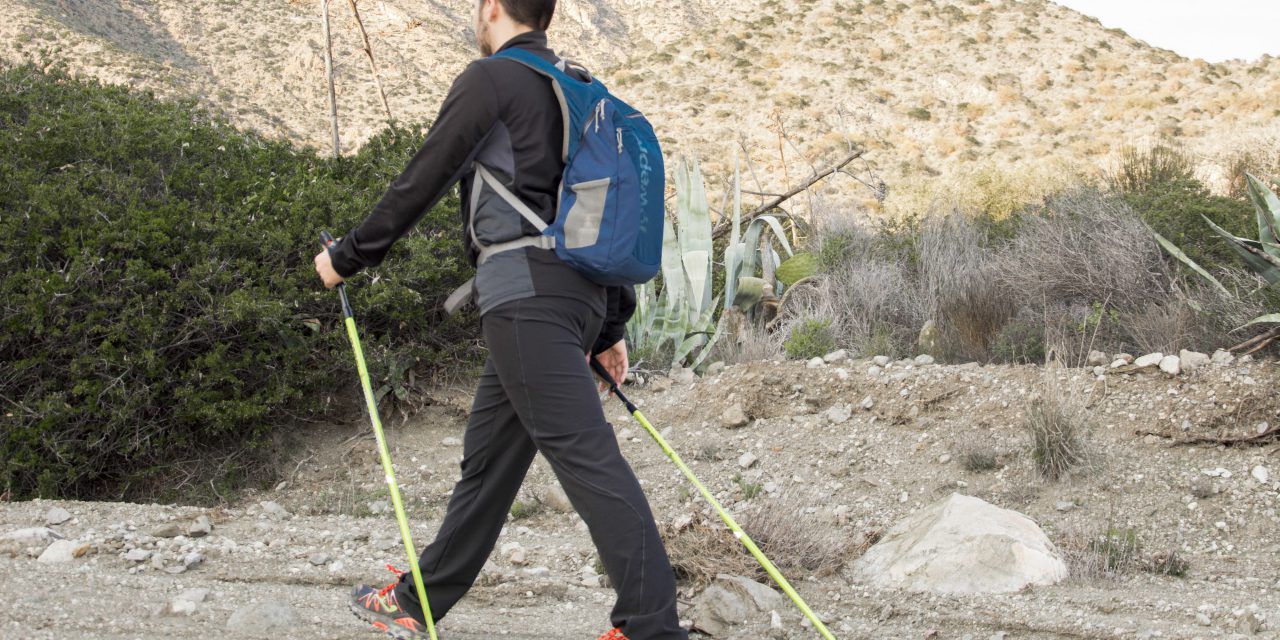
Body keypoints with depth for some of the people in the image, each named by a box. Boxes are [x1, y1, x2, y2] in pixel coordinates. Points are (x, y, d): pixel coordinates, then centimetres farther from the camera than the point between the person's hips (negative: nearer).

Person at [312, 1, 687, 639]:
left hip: (525, 292, -9)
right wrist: (611, 327, 25)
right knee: (488, 455, 15)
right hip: (581, 293, 9)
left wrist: (346, 257, 8)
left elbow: (422, 181, -4)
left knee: (586, 455, -14)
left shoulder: (491, 78, -1)